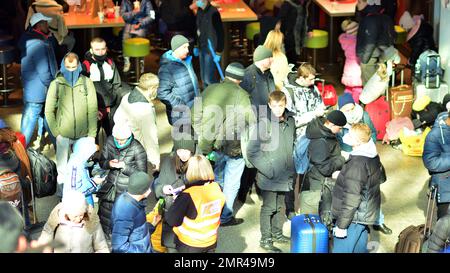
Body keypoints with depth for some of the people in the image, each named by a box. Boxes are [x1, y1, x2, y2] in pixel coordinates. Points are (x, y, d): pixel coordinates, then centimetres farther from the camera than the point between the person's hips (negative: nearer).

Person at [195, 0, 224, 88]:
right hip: (202, 48, 8)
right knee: (203, 78, 14)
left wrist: (218, 52, -17)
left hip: (211, 49, -8)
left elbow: (220, 33, -17)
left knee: (209, 78, -8)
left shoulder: (213, 12, -18)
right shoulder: (199, 11, 4)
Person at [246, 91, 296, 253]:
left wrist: (292, 168, 7)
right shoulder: (263, 124, -16)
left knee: (279, 206, 19)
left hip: (285, 176, 6)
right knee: (269, 208, 4)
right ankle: (265, 240, 17)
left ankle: (277, 234, 35)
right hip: (269, 177, -6)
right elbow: (251, 152, -15)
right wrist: (268, 170, -16)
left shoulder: (290, 121, 2)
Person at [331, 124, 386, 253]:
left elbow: (351, 199, -26)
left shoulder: (356, 164, -26)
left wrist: (341, 225, -20)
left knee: (341, 250, -2)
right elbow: (382, 178, 20)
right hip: (367, 215, 10)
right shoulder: (373, 156, 2)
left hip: (354, 218, -10)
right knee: (360, 249, 20)